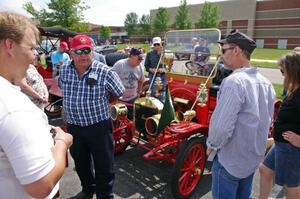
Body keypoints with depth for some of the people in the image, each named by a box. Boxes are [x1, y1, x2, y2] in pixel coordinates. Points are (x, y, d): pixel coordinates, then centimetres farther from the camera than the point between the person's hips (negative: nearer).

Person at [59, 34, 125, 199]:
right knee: (80, 163, 23)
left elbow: (118, 94, -2)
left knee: (104, 167, 7)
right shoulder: (64, 70, -1)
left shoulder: (105, 72, -16)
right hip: (73, 127, 5)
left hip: (99, 127, -4)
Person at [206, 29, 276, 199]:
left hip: (230, 161, -7)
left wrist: (212, 145, -10)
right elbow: (266, 121, 11)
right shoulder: (266, 83, 2)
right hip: (254, 157, 8)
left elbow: (222, 126, -28)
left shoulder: (234, 81, -25)